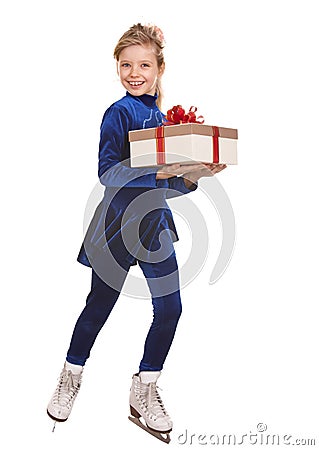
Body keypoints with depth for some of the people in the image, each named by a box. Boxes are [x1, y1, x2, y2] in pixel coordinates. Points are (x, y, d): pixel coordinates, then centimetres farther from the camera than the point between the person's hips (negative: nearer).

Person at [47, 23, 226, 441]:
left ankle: (145, 391, 21)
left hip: (154, 224, 6)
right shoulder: (119, 113, -10)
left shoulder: (161, 117, 9)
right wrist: (165, 170, -33)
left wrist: (192, 176, -8)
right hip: (118, 223, -6)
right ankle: (71, 378, 33)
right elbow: (108, 172, -25)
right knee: (100, 304, 8)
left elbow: (166, 183, 13)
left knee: (170, 308, 2)